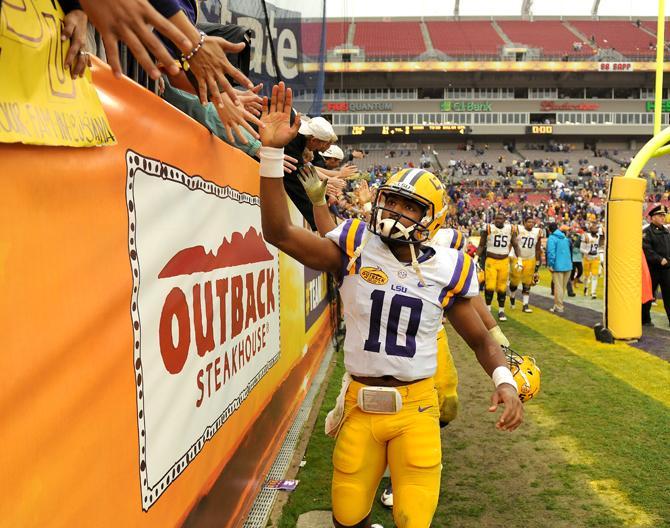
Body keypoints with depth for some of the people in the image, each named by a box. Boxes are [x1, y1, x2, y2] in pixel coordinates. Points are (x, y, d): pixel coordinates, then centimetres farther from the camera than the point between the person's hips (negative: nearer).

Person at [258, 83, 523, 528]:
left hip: (416, 407, 0)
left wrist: (505, 381, -12)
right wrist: (273, 151, -23)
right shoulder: (355, 248, -6)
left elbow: (482, 339, 8)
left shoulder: (447, 270, -3)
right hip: (360, 404, 1)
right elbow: (279, 232, -17)